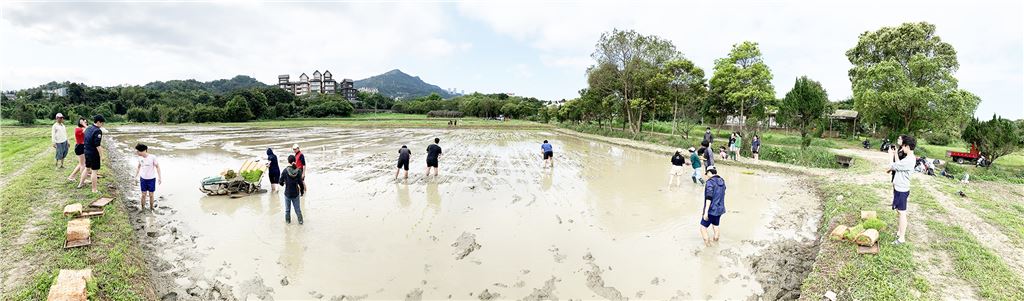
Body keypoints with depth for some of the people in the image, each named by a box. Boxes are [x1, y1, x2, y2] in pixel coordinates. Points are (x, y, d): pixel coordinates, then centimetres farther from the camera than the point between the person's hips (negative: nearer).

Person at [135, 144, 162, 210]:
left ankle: (151, 209, 22)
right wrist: (136, 177, 14)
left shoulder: (152, 157, -16)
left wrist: (159, 177, -8)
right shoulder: (140, 158, -4)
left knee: (151, 195, 6)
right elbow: (139, 167, 12)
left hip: (151, 179, -2)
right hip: (143, 179, 2)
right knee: (144, 194, 5)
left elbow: (157, 166, -7)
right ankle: (143, 209, 20)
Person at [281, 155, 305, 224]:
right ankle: (300, 220, 22)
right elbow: (300, 183, -9)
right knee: (297, 208, 16)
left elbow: (281, 182, -8)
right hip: (296, 193, 1)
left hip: (287, 193, -1)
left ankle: (287, 220, 32)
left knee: (287, 208, 18)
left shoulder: (285, 171, -16)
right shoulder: (298, 171, -12)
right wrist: (302, 191, 6)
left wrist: (283, 184, 16)